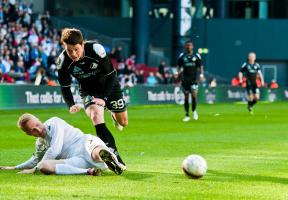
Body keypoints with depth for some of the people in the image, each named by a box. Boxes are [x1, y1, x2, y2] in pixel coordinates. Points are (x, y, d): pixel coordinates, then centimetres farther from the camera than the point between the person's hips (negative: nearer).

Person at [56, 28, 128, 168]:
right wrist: (71, 105, -28)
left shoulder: (96, 49, -31)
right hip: (88, 91, 0)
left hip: (109, 86, 0)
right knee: (96, 116, -30)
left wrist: (103, 98, -29)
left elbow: (111, 75, -21)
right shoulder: (63, 61, -24)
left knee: (123, 122, 9)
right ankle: (116, 159, -32)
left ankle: (114, 115, 51)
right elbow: (65, 87, -10)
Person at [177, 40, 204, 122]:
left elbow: (200, 66, 8)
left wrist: (201, 75, -4)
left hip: (194, 79, -1)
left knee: (194, 94, -14)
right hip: (185, 79, 1)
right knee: (186, 97, 1)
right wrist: (178, 73, -2)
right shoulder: (182, 56, 5)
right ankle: (187, 115, 9)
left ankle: (194, 111, 11)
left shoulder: (196, 56, 4)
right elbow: (179, 67, 12)